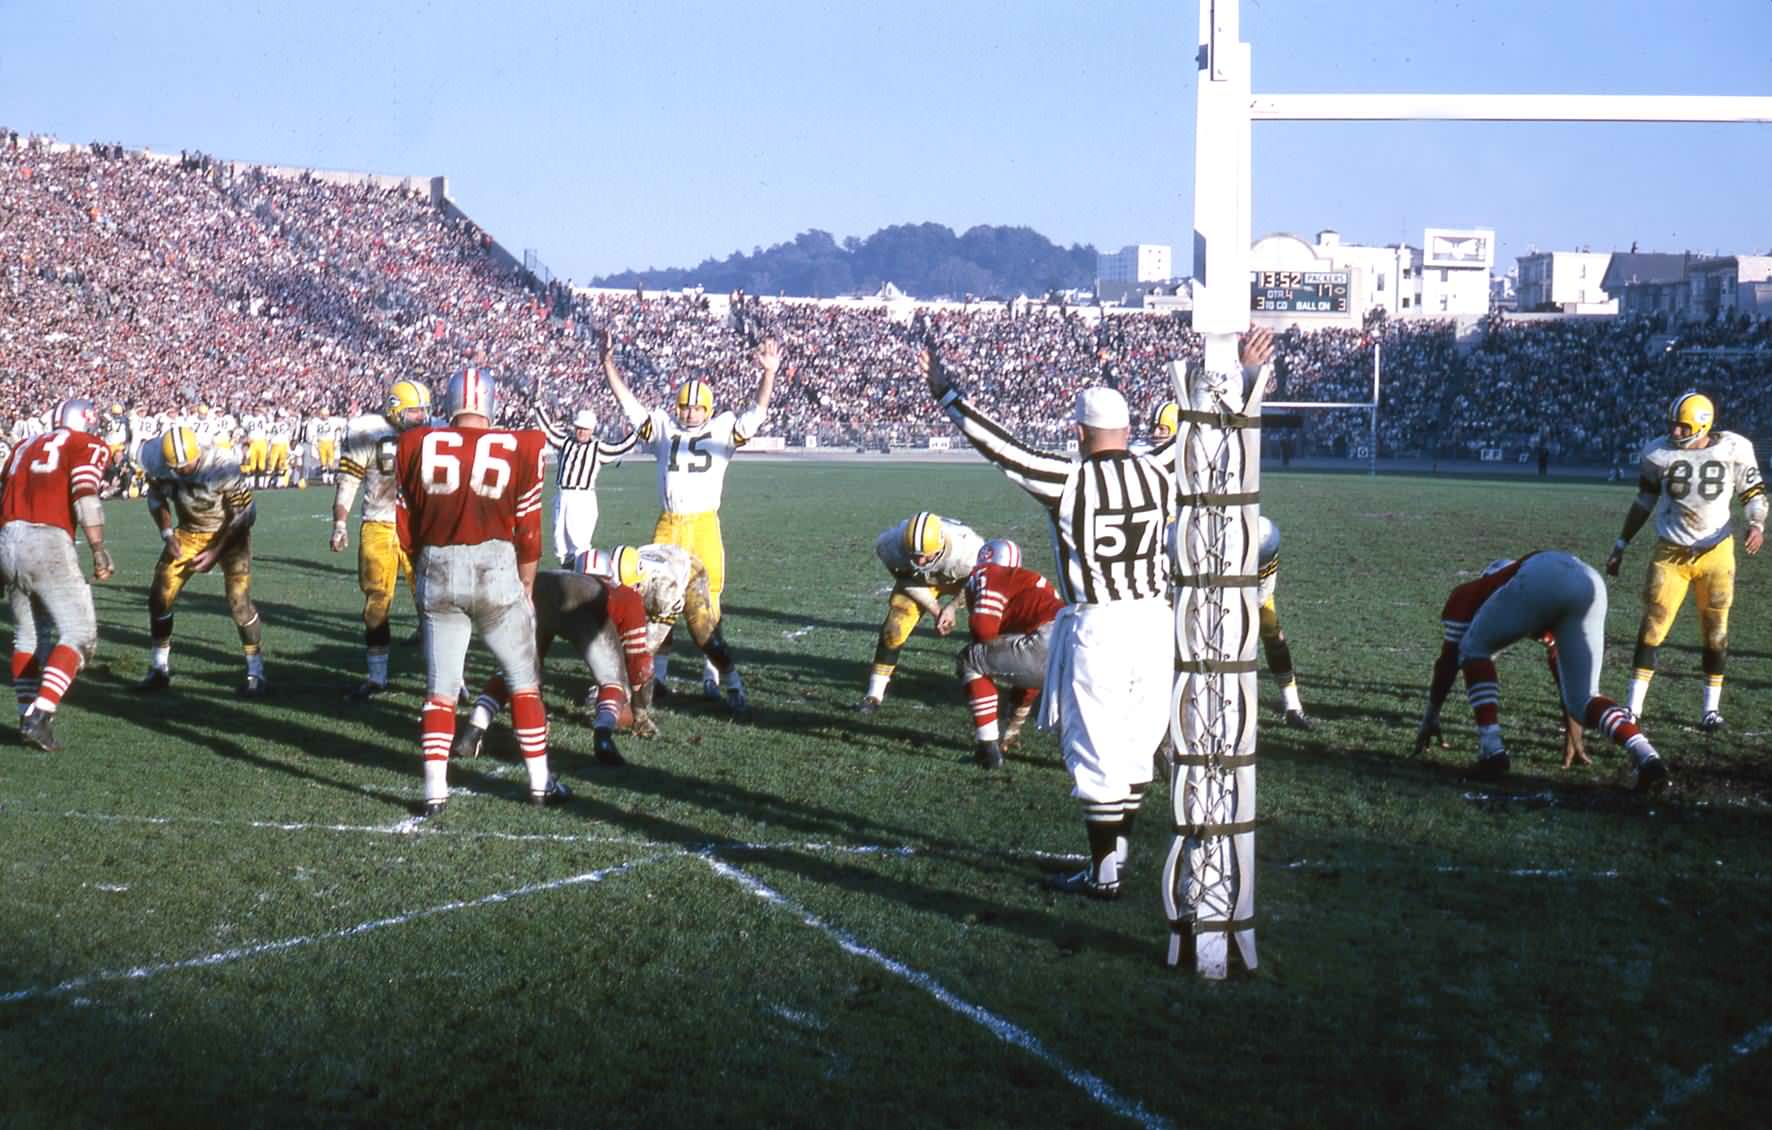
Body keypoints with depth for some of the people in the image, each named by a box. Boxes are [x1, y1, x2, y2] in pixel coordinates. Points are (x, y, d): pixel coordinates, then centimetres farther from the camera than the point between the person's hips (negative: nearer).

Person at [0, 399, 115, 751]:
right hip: (46, 541, -6)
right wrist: (99, 551, -12)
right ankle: (39, 716, -13)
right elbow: (84, 497, -9)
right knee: (79, 634, -1)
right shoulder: (89, 446, 7)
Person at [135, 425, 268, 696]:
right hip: (189, 532, 5)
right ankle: (159, 669, 17)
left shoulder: (221, 467, -32)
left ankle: (256, 674, -3)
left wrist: (216, 552, -19)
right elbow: (157, 499, 3)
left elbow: (243, 513, -20)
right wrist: (168, 535, -8)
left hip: (228, 533, -5)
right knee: (159, 595, 1)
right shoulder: (158, 462, -19)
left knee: (239, 601, -15)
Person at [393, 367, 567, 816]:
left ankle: (434, 790, 7)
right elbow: (527, 531, 1)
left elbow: (407, 526, 7)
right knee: (524, 682, 13)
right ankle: (540, 782, 18)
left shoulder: (416, 446, 1)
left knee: (440, 688, 11)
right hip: (495, 569, -1)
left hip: (436, 573, 2)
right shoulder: (518, 449, -4)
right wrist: (526, 588, 14)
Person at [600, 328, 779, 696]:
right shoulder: (663, 428, 11)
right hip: (667, 526, 2)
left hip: (704, 525, -2)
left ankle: (712, 674, 9)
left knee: (708, 601, 1)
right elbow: (628, 402, 9)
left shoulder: (722, 430, 7)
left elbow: (757, 413, -2)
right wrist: (608, 362, 0)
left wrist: (769, 373, -15)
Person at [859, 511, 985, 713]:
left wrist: (952, 606, -22)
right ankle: (874, 694, 2)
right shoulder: (892, 546, -37)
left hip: (963, 579, -1)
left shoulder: (965, 549, -42)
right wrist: (936, 611, -20)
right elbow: (909, 582, -17)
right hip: (918, 578, 1)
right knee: (894, 628, -11)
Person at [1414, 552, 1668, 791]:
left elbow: (1449, 659, 33)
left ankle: (1492, 753, 7)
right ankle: (1647, 757, -8)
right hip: (1592, 584, 5)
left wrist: (1431, 717, 42)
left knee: (1475, 651, 19)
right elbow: (1566, 673, 49)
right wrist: (1573, 737, 57)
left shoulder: (1470, 592, 35)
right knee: (1584, 697, 15)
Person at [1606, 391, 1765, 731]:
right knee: (1652, 626, -5)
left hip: (1715, 552, 0)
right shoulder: (1658, 453, -7)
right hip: (1671, 552, 0)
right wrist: (1621, 544, 8)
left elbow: (1753, 493, 2)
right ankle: (1633, 708, -1)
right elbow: (1644, 501, 6)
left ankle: (1711, 708, 19)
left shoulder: (1734, 449, -8)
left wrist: (1757, 526, -17)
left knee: (1715, 629, 6)